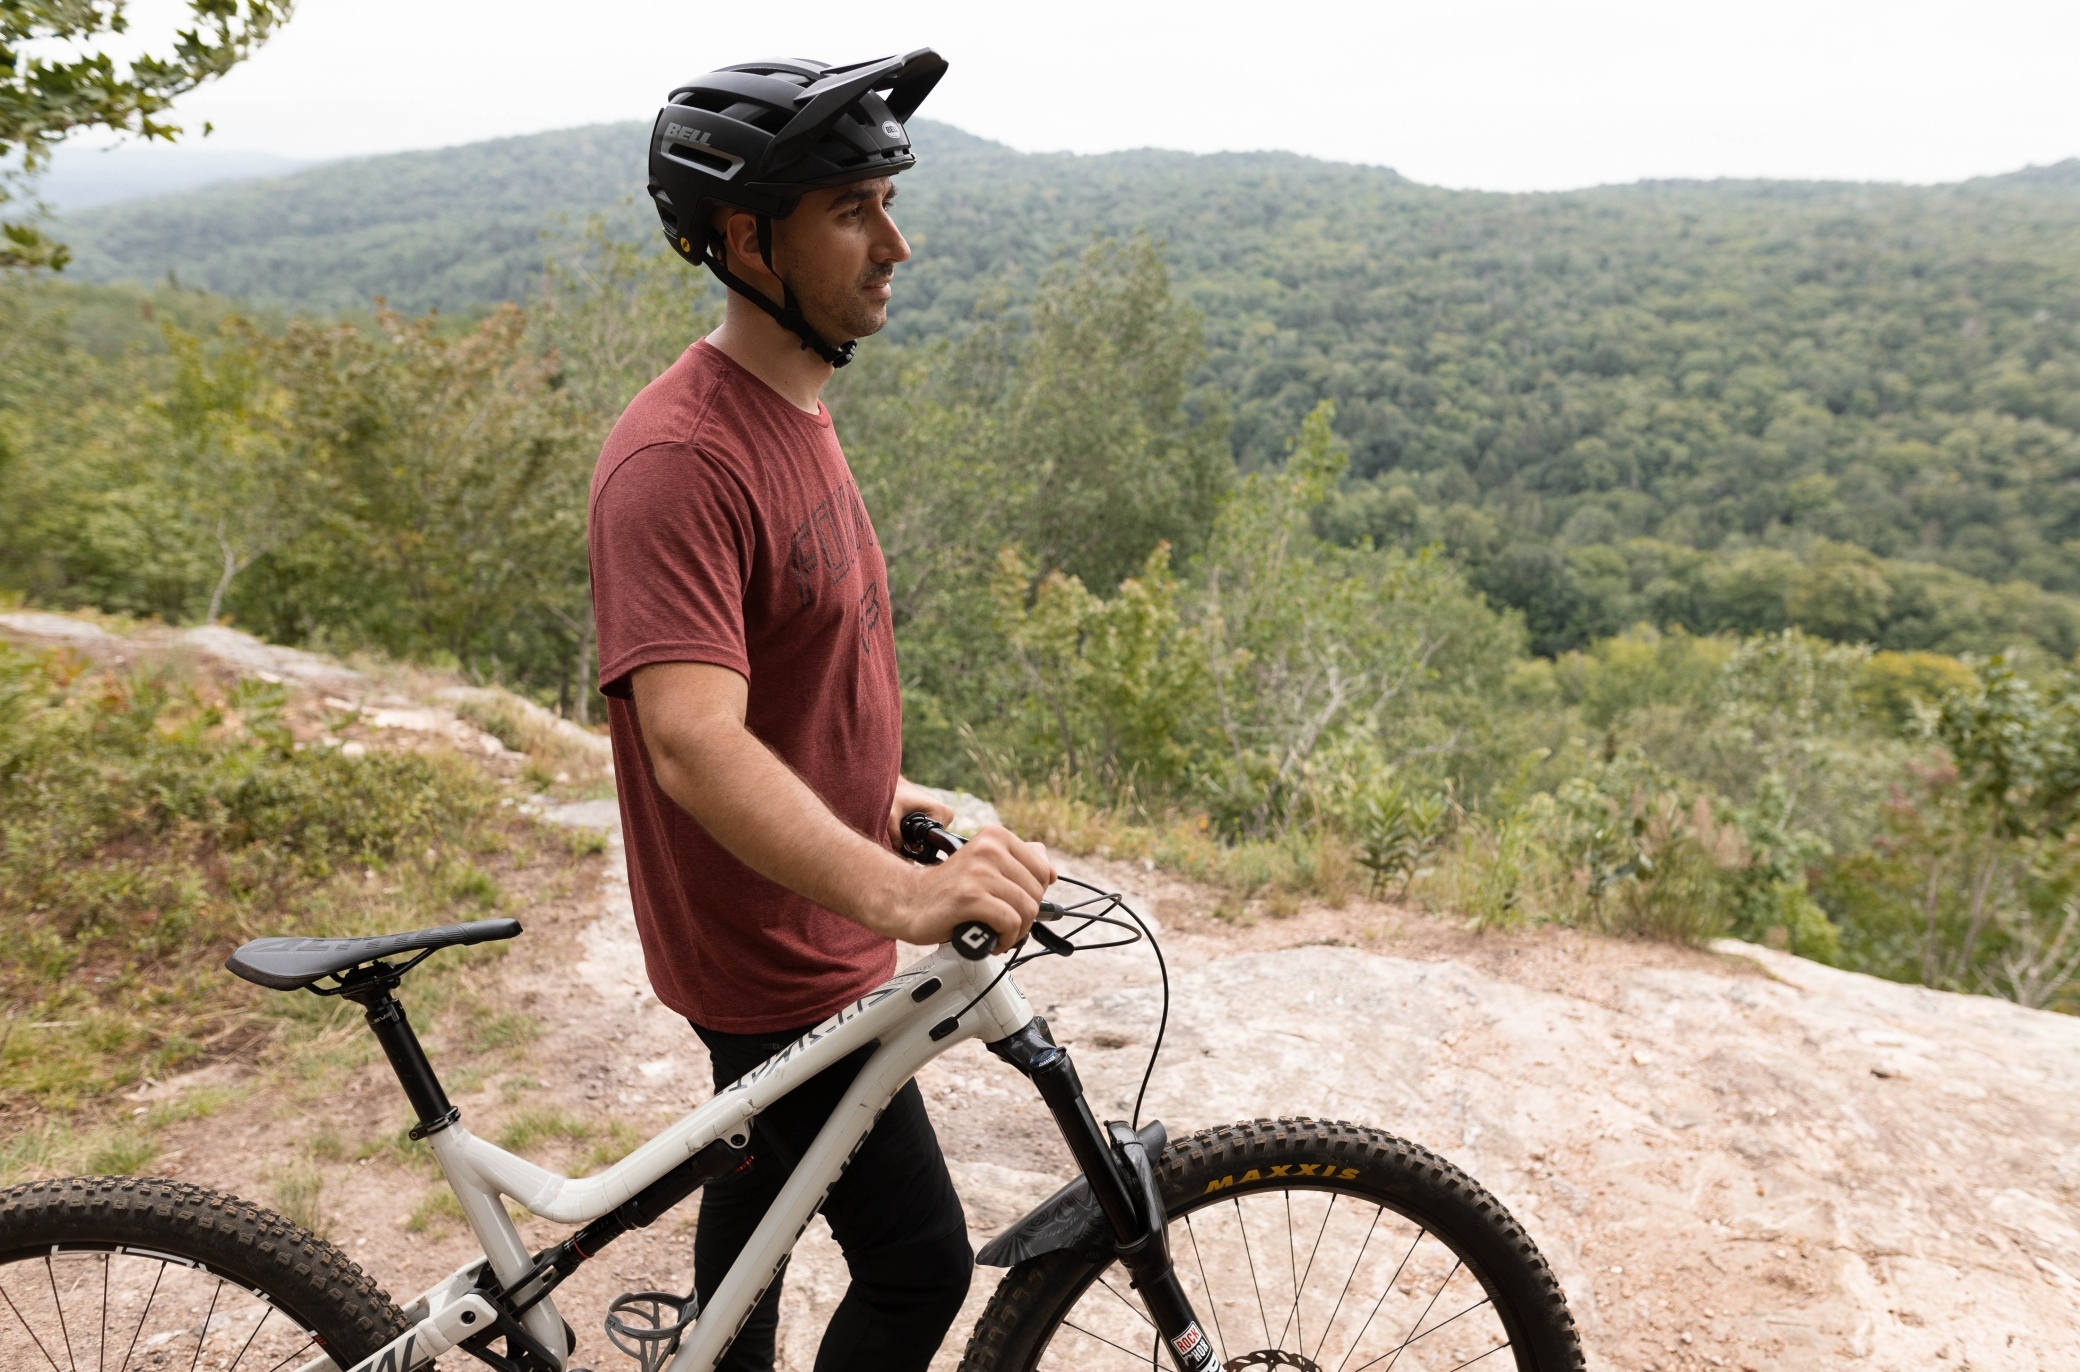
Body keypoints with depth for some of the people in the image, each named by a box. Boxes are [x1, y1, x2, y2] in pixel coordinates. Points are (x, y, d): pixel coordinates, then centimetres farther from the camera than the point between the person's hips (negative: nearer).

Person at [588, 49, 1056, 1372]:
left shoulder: (794, 411, 6)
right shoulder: (680, 458, -27)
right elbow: (693, 746, -37)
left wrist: (879, 791, 19)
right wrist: (894, 890, -49)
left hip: (799, 914, 10)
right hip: (774, 951, -10)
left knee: (770, 1173, 27)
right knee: (919, 1262, 1)